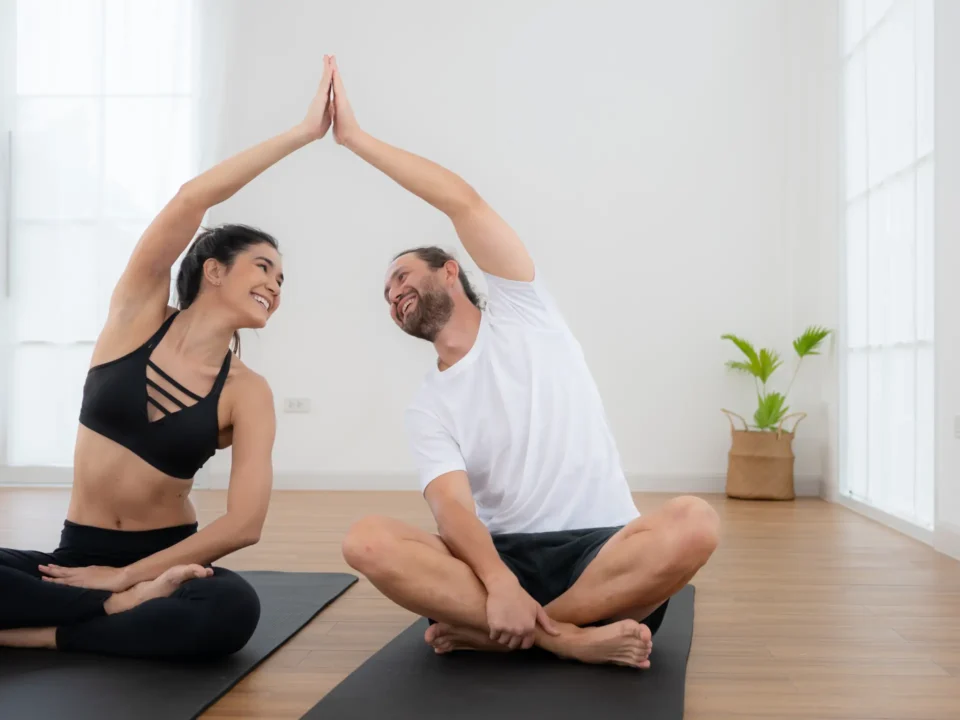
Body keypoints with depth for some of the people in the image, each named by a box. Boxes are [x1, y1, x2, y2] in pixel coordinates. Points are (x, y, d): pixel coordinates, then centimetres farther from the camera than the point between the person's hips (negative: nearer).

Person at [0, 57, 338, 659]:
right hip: (76, 556, 0)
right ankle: (127, 607, -18)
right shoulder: (139, 313, -2)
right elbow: (190, 201, -17)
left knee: (233, 610, -34)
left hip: (167, 558, 0)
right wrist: (302, 132, -16)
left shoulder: (247, 393, -4)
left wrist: (124, 575, -14)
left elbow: (245, 524, -13)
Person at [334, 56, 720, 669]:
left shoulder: (523, 314, 11)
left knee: (693, 523, -35)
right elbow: (453, 508, -6)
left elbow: (464, 202, -1)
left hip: (599, 550, -1)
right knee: (368, 541, -26)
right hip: (501, 555, 2)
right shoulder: (427, 410, 13)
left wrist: (357, 136, 1)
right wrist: (499, 582, -28)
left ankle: (488, 631, -26)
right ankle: (569, 636, -28)